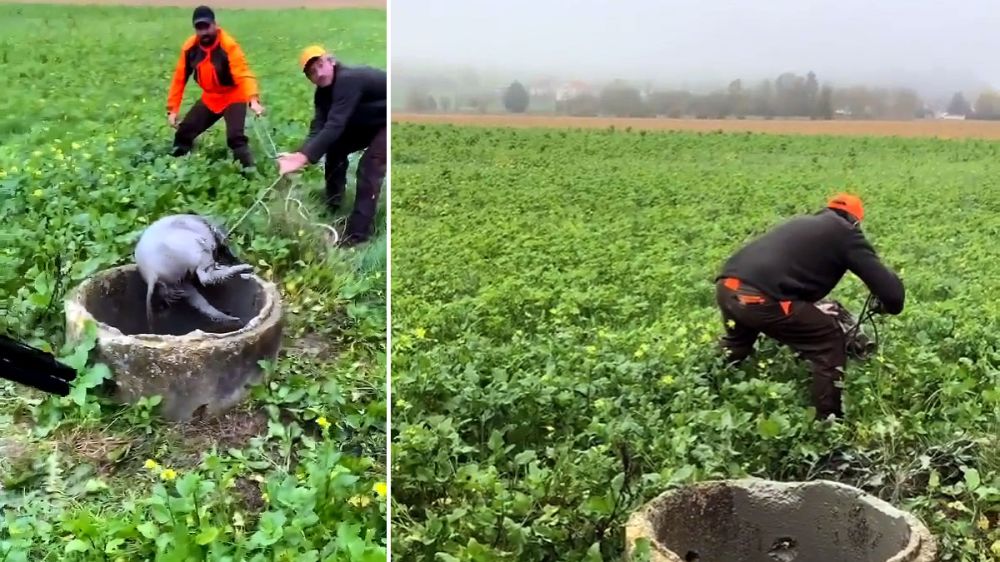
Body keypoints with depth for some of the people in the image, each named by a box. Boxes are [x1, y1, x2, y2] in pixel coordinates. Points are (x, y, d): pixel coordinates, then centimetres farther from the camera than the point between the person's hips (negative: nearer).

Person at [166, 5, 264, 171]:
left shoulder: (228, 45, -26)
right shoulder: (190, 47, -10)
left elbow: (244, 74, -38)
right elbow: (179, 78, -3)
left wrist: (253, 100, -56)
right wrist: (172, 109, -7)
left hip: (233, 97, -6)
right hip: (210, 98, 6)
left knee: (235, 137, -25)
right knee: (184, 132, 7)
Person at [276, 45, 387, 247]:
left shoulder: (349, 80, -31)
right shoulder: (324, 92, -3)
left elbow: (335, 125, -38)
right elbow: (318, 128, -14)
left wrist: (303, 157, -44)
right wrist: (300, 154, -33)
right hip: (371, 122, 9)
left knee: (369, 166, -22)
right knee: (335, 147, 4)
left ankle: (358, 233, -21)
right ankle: (332, 207, 18)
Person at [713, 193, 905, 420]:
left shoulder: (802, 222, 31)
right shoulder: (846, 233, 11)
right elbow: (891, 289, 6)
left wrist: (809, 310, 51)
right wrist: (886, 305, 28)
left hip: (726, 287, 8)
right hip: (760, 298, -7)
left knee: (737, 344, 39)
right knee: (830, 344, 14)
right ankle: (829, 421, 21)